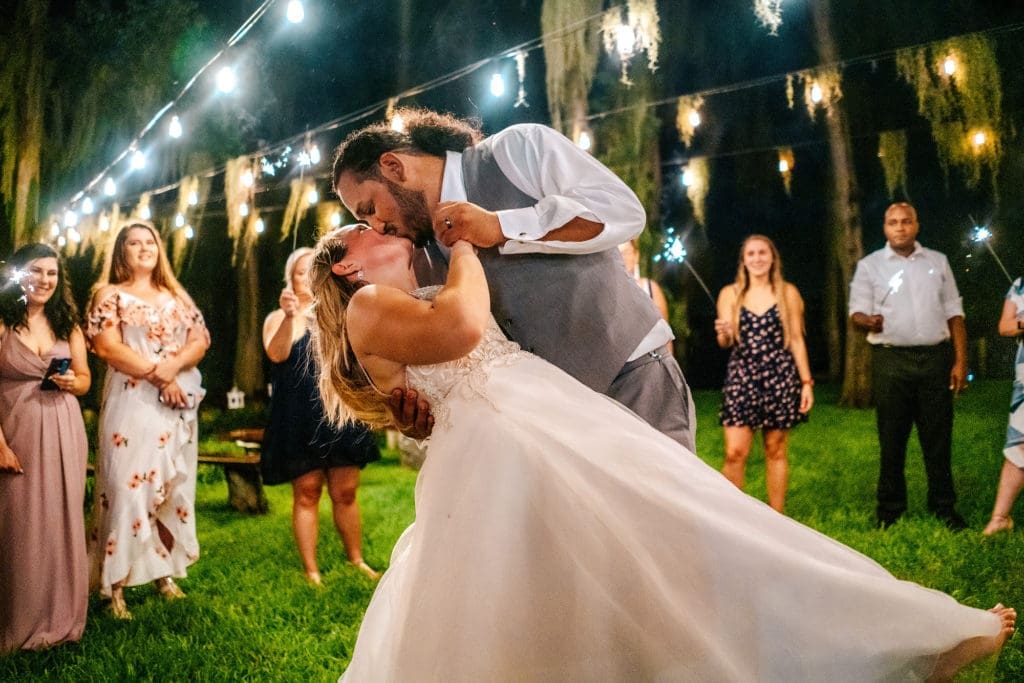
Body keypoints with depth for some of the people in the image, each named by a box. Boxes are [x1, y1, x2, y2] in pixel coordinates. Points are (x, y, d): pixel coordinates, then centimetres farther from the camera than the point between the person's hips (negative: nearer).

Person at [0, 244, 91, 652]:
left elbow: (85, 379, 15)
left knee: (61, 522, 8)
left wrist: (71, 382, -9)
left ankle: (60, 619, 21)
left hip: (62, 434, 4)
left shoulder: (67, 325, 9)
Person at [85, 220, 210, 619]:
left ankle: (165, 572, 16)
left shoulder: (176, 297, 16)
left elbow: (200, 341, 6)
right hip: (131, 402, -5)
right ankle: (116, 585, -4)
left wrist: (172, 365, -13)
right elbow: (108, 348, -10)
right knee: (127, 485, -8)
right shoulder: (109, 295, 3)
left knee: (174, 486, 7)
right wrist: (157, 374, -15)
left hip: (178, 402, 5)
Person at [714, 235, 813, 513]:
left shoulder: (788, 293, 5)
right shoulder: (730, 294, 6)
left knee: (775, 451, 6)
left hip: (780, 378, 0)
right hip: (741, 378, 0)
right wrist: (723, 333, -18)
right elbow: (725, 343, 5)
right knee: (735, 452, -8)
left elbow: (796, 341, 6)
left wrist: (807, 382, 1)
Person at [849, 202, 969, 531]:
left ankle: (944, 507, 15)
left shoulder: (937, 261, 12)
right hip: (891, 361, -1)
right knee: (892, 439, 2)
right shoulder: (869, 265, 6)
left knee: (938, 437, 4)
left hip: (936, 357, 2)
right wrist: (867, 321, -25)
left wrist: (960, 361, 3)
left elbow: (953, 313, 11)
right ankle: (890, 509, 12)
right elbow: (857, 311, 0)